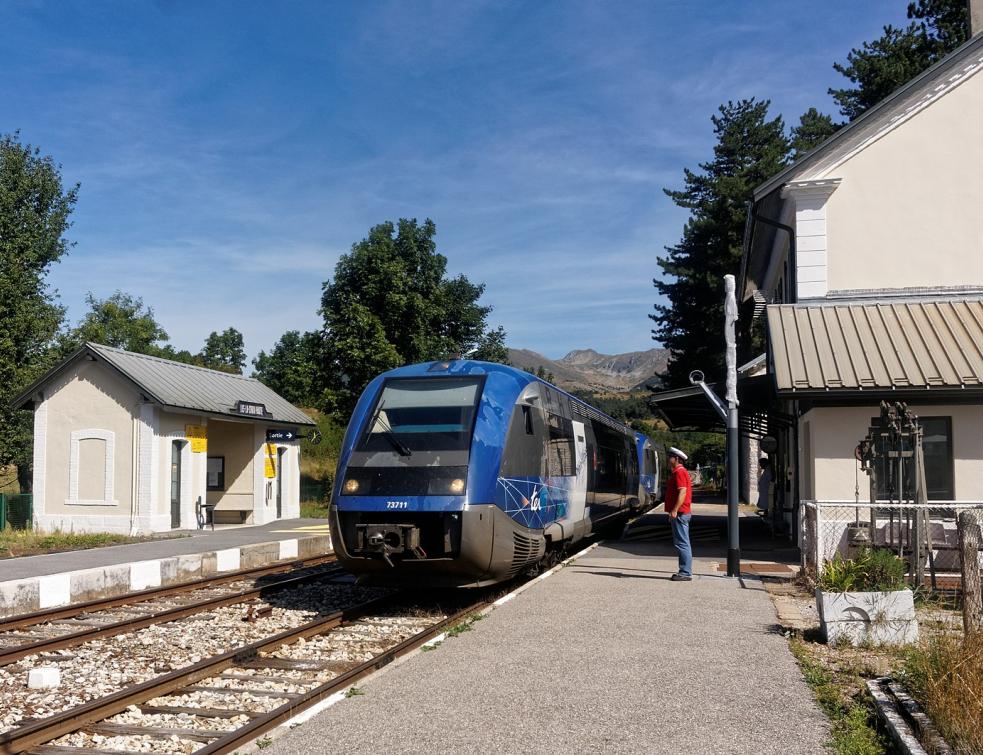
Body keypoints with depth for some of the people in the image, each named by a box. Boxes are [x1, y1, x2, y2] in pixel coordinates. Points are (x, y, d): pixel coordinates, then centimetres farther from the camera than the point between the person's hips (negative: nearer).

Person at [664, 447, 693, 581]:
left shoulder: (679, 472, -13)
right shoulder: (676, 472, 19)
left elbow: (682, 492, -23)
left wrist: (674, 510, -28)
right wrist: (672, 511, 25)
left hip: (679, 513, -11)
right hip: (679, 513, 11)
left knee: (681, 543, -9)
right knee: (682, 543, 13)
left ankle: (686, 573, -7)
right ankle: (685, 571, 17)